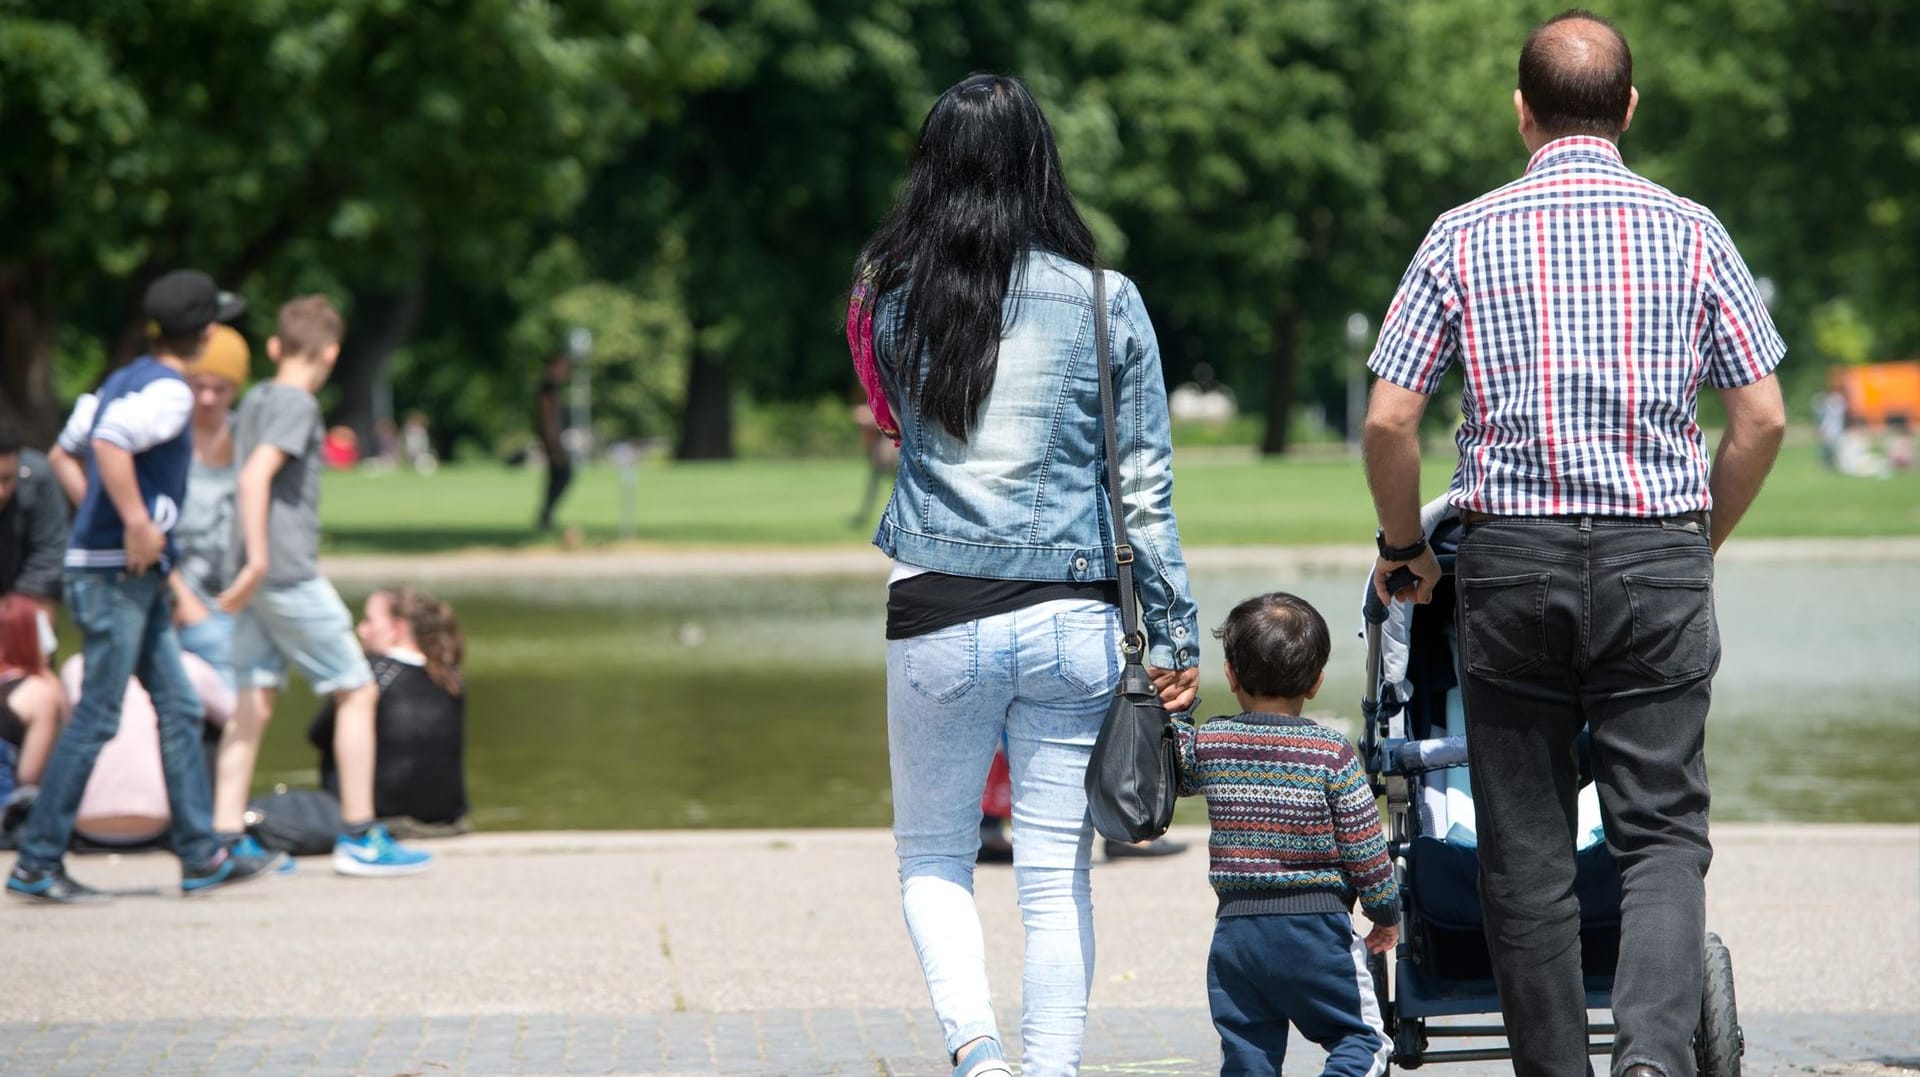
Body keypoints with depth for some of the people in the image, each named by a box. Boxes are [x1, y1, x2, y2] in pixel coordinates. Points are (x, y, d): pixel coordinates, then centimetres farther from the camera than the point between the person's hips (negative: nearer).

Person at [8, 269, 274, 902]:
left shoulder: (125, 380, 15)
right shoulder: (168, 391, -13)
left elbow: (68, 450, 22)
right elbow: (110, 441, -29)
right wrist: (137, 523, -26)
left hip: (138, 578, 10)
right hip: (116, 572, -10)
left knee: (179, 708, 11)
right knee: (96, 718, -7)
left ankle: (201, 856, 13)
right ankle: (36, 863, -4)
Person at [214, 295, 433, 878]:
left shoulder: (255, 400, 15)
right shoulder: (298, 405, -11)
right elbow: (255, 476, -22)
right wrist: (259, 561, -25)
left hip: (260, 575, 8)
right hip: (291, 571, -8)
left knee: (254, 701, 6)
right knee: (357, 691, 0)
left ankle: (226, 837, 2)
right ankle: (360, 836, 1)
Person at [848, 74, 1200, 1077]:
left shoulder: (890, 298, 0)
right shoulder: (1106, 304, -1)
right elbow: (1145, 485, 1)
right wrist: (1174, 636, 6)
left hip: (936, 617, 0)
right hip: (1072, 617, 0)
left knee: (932, 855, 14)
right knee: (1057, 874, 7)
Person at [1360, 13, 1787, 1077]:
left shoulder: (1466, 235, 3)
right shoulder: (1688, 232, 4)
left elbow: (1388, 420, -2)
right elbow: (1763, 418, 2)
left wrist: (1404, 545, 14)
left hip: (1512, 560, 0)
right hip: (1658, 561, 0)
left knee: (1526, 851, 8)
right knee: (1662, 833, 3)